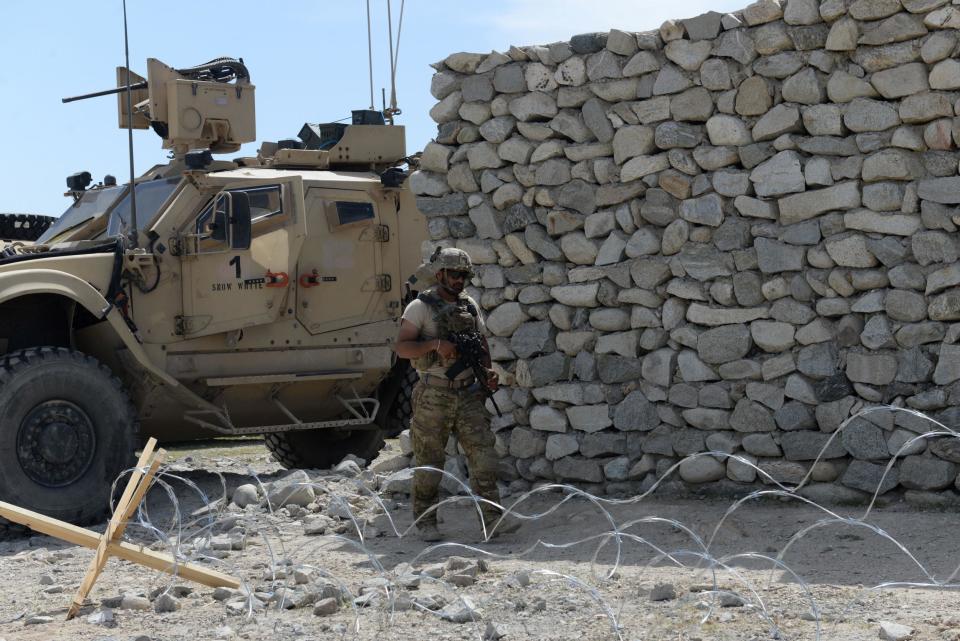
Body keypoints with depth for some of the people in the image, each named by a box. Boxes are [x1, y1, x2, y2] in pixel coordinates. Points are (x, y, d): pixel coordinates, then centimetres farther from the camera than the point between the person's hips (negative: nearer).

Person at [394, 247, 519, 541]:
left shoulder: (470, 306, 12)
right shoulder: (420, 307, -4)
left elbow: (482, 346, 18)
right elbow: (402, 348, -11)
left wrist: (488, 372, -1)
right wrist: (436, 344, -24)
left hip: (468, 394, 4)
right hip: (433, 395, -4)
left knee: (483, 454, -6)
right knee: (429, 462, 3)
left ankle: (492, 519, -7)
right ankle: (425, 522, 16)